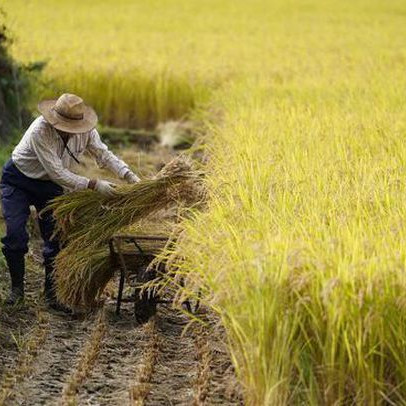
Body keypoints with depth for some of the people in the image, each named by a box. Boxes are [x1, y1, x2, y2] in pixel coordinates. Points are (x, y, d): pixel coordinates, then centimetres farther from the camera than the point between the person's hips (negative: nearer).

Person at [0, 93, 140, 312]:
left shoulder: (85, 130, -18)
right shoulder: (40, 132, -35)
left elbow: (104, 154, -8)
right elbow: (57, 173, -34)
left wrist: (129, 176, -22)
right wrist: (94, 185, -36)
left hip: (50, 186, 5)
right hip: (18, 181, -5)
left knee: (56, 237, -3)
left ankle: (52, 294, 7)